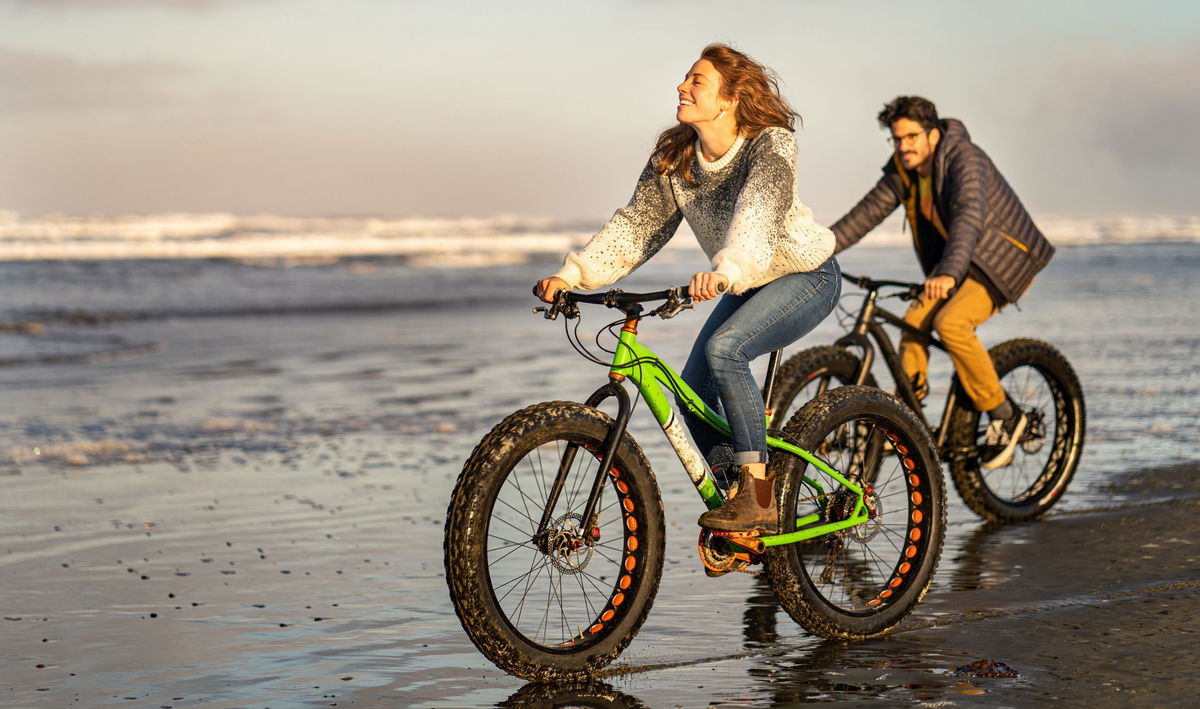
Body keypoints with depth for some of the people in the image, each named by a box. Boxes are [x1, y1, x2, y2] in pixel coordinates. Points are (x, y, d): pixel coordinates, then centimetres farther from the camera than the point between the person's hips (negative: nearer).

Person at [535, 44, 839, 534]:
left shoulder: (771, 146, -27)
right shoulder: (673, 157, -8)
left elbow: (759, 217, -44)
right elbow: (637, 223, -9)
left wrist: (725, 272, -63)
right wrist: (573, 273, -22)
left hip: (806, 276, -7)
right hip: (749, 286, 7)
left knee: (723, 348, -31)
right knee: (693, 394, -4)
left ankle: (760, 499, -24)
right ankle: (738, 495, 18)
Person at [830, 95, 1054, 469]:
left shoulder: (964, 159, -25)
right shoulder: (903, 170, -1)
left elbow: (969, 217, -40)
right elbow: (869, 211, -2)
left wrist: (948, 274, -56)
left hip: (1005, 260, -7)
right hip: (952, 263, 7)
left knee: (950, 323, -27)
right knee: (913, 323, -14)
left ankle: (1004, 415, -12)